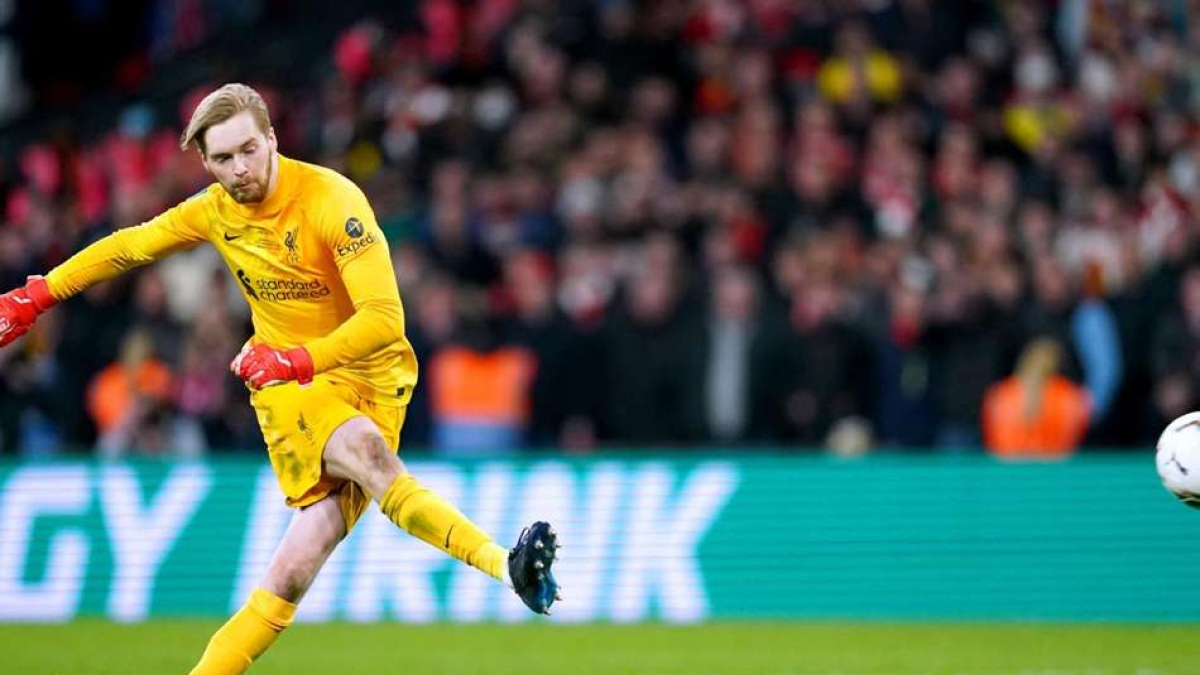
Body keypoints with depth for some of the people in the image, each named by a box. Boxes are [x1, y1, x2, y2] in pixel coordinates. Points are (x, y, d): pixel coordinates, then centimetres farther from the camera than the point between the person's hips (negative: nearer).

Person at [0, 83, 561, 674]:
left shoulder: (331, 200, -16)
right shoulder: (214, 211, 2)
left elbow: (385, 317, -24)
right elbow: (129, 246, 22)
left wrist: (299, 359, -36)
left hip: (368, 378, 0)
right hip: (285, 387, 0)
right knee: (364, 448, -32)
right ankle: (504, 563, -46)